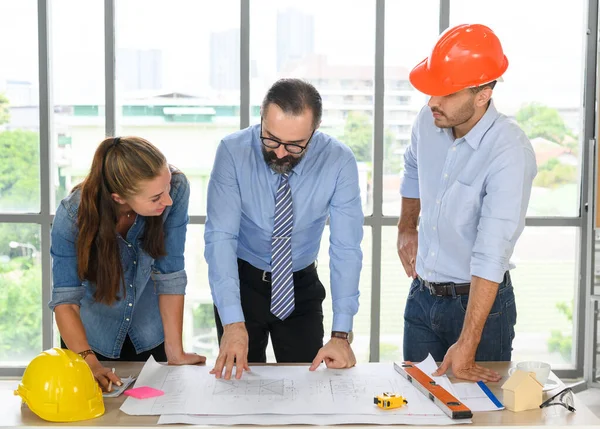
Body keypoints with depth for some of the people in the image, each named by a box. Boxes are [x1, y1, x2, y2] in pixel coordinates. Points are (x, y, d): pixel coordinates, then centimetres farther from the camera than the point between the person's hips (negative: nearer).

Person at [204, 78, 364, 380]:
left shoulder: (339, 162, -19)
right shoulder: (233, 152, -21)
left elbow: (346, 247, -20)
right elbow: (220, 237, -25)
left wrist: (341, 334, -27)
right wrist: (232, 322, -35)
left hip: (302, 287, 1)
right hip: (241, 282, -1)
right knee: (238, 379, 8)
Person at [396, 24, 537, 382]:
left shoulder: (509, 152, -27)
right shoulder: (428, 121, -7)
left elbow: (490, 257, -30)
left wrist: (467, 345, -31)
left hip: (479, 300, -6)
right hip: (421, 295, 6)